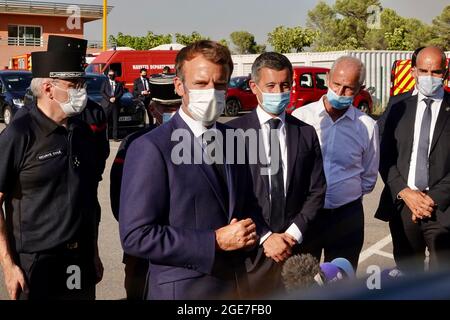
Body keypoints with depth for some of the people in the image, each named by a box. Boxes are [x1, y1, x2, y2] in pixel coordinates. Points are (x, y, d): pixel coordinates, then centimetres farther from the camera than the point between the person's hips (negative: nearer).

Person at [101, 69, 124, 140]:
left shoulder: (118, 84, 16)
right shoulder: (105, 83, 12)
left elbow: (121, 92, 6)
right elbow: (102, 92, 1)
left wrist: (115, 98, -11)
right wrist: (109, 99, -11)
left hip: (116, 104, 2)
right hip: (106, 104, -1)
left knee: (115, 121, 0)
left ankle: (115, 136, 2)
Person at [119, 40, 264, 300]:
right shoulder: (151, 149, -15)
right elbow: (136, 236, -19)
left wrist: (259, 234, -5)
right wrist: (215, 242, -19)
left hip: (237, 285, 6)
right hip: (183, 289, -6)